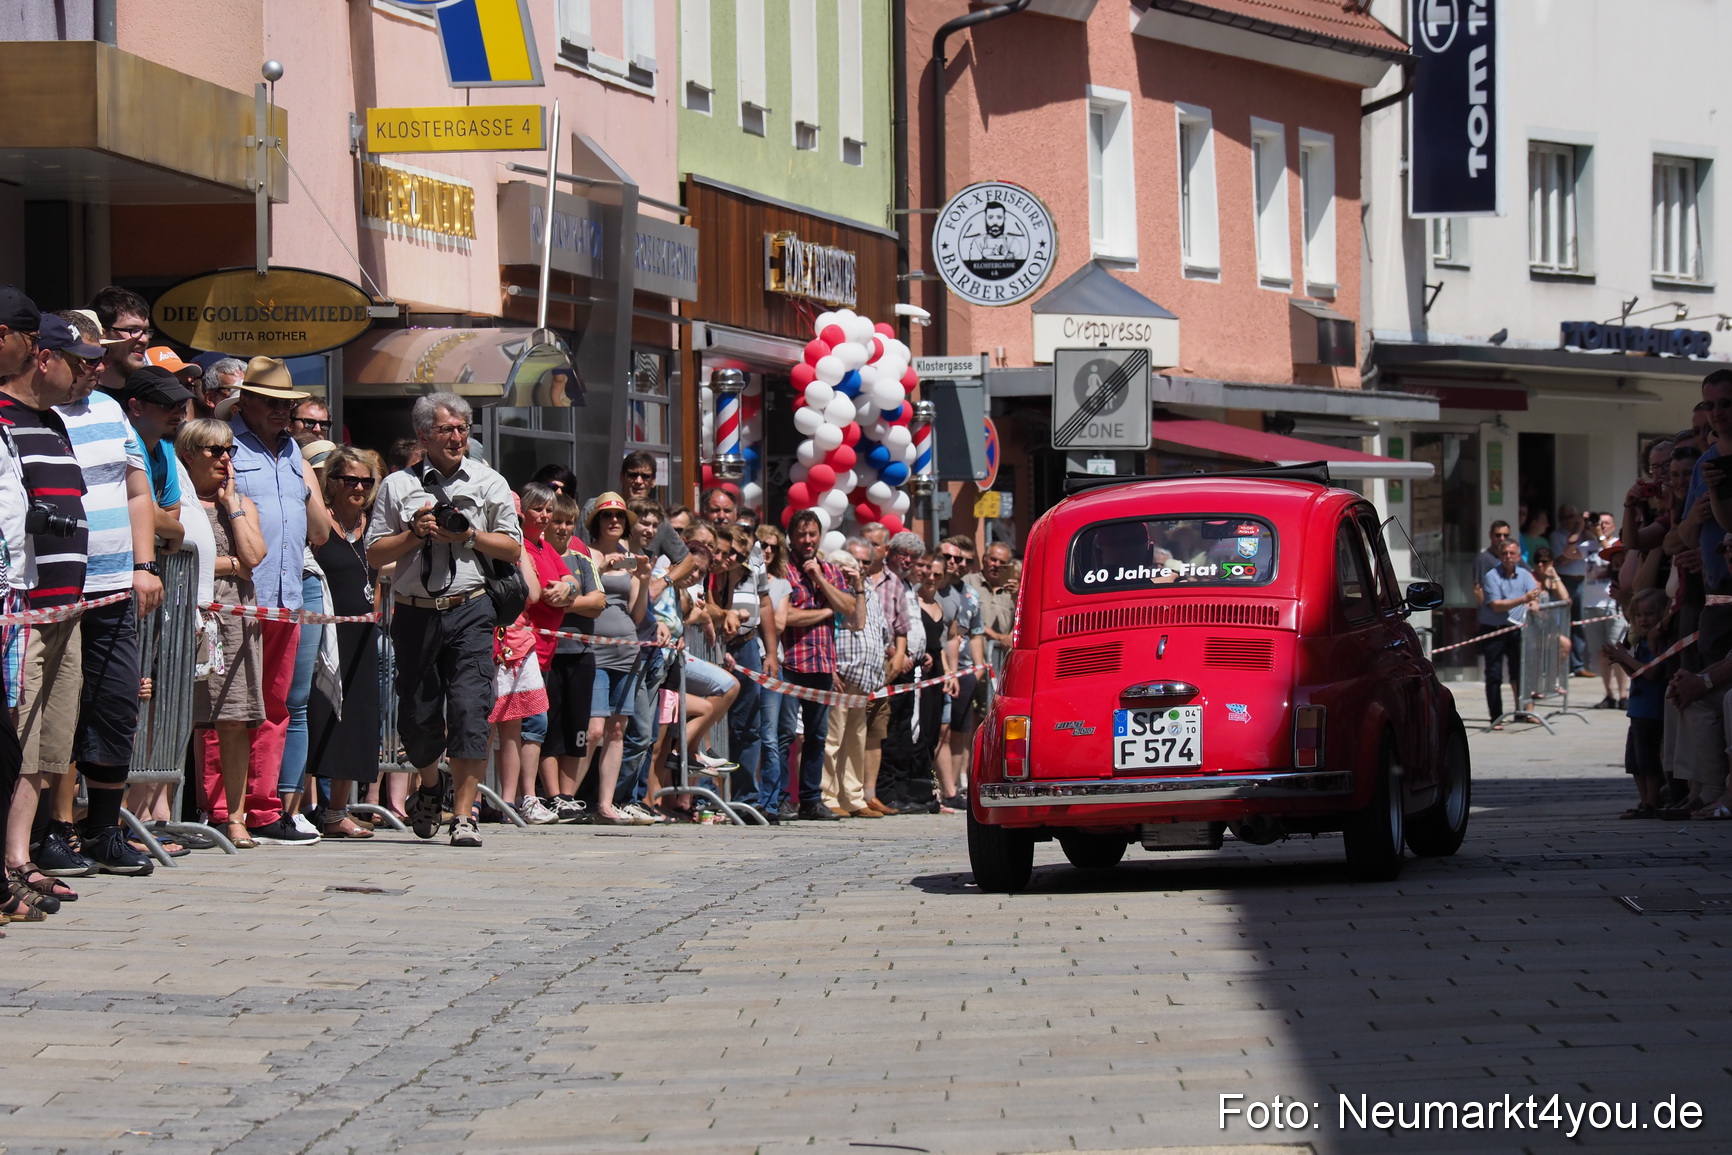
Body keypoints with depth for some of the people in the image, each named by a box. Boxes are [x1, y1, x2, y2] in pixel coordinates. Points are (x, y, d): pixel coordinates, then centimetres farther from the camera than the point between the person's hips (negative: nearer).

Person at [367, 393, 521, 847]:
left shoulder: (488, 482, 9)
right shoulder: (398, 486, 9)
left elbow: (513, 549, 7)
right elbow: (375, 554, 7)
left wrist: (468, 535, -8)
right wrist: (415, 535, -8)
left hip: (469, 610, -1)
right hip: (415, 613, 1)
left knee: (470, 710, -12)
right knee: (416, 716, 6)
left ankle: (463, 814, -10)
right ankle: (429, 786, 36)